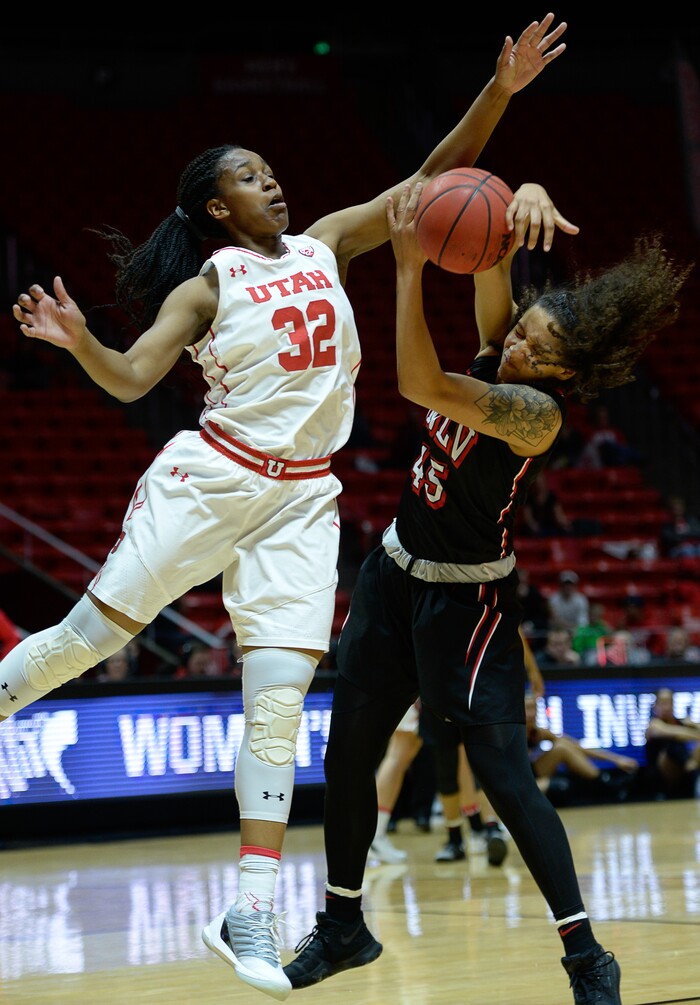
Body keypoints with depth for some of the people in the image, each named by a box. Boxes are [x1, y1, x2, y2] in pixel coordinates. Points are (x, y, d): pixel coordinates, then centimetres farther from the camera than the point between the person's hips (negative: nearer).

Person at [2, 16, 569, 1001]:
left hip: (302, 499, 3)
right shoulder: (206, 286, 1)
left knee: (280, 700, -7)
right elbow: (130, 378, -9)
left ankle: (250, 916, -7)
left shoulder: (327, 244, 12)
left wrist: (500, 90, -4)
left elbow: (434, 178, 8)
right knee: (87, 635, -3)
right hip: (209, 477, -3)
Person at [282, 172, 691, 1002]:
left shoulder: (536, 411, -25)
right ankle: (342, 926, 27)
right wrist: (525, 206, -34)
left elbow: (420, 384, -37)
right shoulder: (495, 352, -4)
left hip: (464, 599, -8)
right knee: (347, 754, 10)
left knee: (504, 777, -10)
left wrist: (409, 267, -39)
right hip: (395, 570, 8)